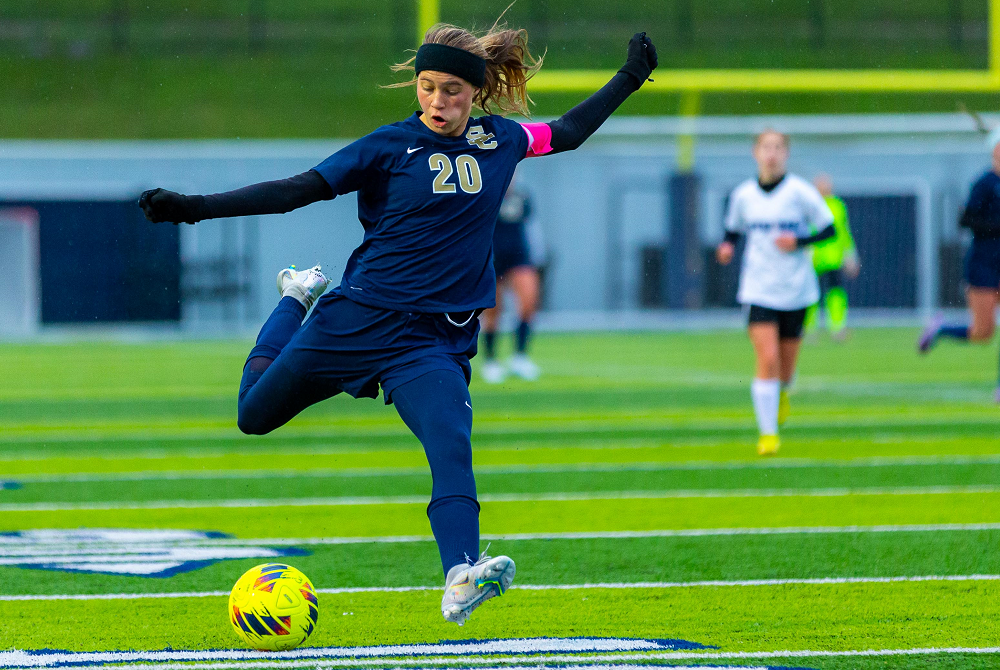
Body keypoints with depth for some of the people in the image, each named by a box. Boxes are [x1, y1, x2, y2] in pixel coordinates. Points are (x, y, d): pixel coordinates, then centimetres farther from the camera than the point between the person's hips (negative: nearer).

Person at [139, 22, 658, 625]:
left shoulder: (499, 141, 5)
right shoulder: (390, 147, -7)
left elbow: (568, 133, 24)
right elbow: (299, 190, -10)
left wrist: (628, 79, 24)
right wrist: (197, 208, -19)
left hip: (437, 343, 1)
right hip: (361, 319, -1)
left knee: (452, 447, -25)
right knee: (255, 415, 16)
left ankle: (461, 580, -41)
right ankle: (299, 300, 42)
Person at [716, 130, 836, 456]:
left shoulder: (799, 192, -6)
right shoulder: (743, 195, 2)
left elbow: (829, 230, -1)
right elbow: (733, 229, 19)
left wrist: (799, 242, -17)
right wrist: (727, 246, -3)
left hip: (796, 291, 0)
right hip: (759, 291, 0)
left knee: (785, 368, 7)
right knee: (767, 360, -16)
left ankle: (780, 393, 45)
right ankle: (768, 433, -7)